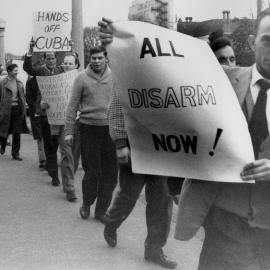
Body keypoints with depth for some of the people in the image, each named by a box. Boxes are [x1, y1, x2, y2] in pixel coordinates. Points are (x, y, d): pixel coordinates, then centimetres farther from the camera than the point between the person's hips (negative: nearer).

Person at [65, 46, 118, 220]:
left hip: (110, 128, 2)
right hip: (88, 128, -2)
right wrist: (69, 131, -4)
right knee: (92, 171, 0)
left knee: (110, 173, 5)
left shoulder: (114, 77, 4)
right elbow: (73, 106, -1)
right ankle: (86, 204, 25)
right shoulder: (82, 78, -2)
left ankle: (102, 210, 18)